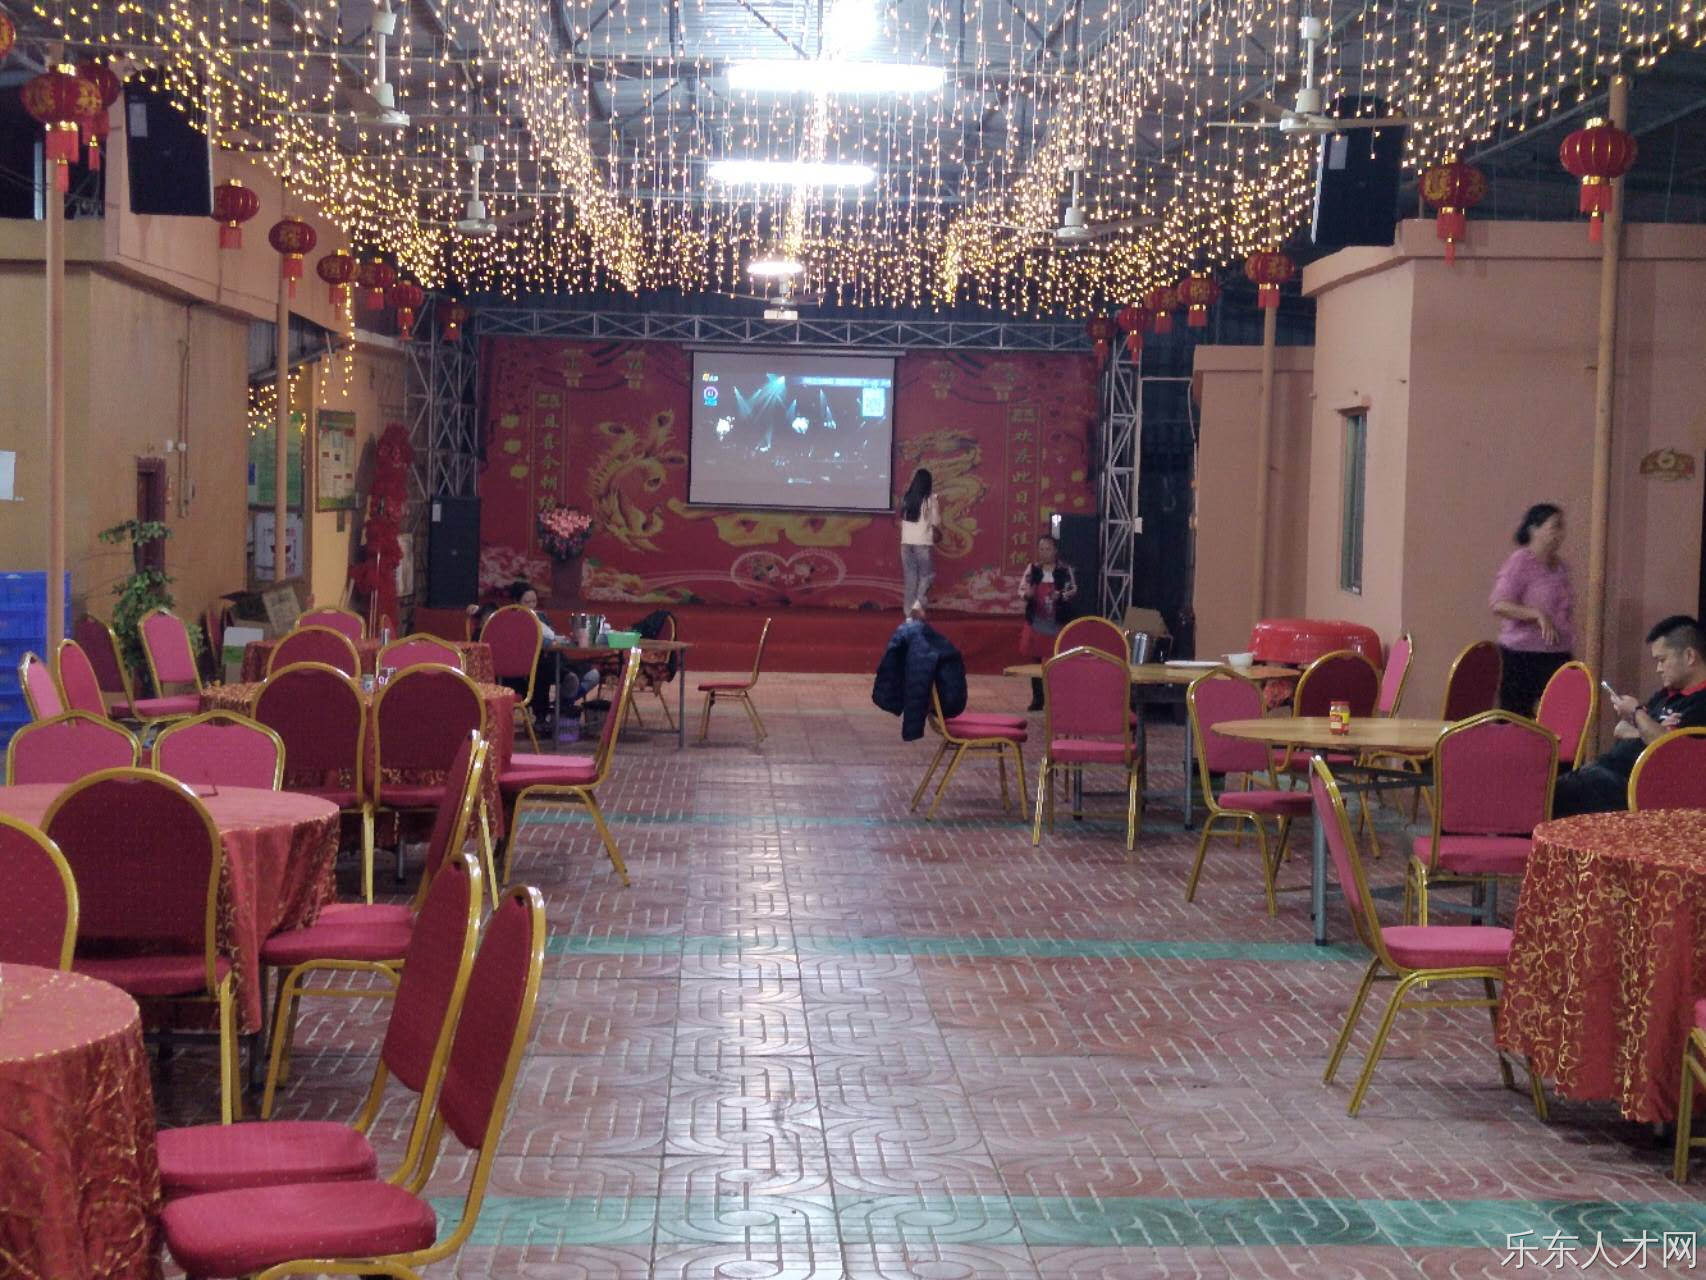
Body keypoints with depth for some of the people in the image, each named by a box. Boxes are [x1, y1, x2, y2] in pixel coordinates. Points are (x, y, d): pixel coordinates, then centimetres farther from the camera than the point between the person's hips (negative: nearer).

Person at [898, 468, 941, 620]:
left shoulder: (906, 498, 5)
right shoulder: (930, 499, -7)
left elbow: (902, 518, 13)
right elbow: (936, 523, -3)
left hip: (906, 542, 4)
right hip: (923, 542, -4)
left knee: (909, 576, 9)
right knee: (927, 574, 9)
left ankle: (909, 610, 8)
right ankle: (918, 602, -12)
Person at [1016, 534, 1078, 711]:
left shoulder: (1065, 569, 0)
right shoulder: (1032, 568, 4)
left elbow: (1073, 589, 3)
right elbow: (1021, 589, 6)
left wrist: (1062, 595, -16)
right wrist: (1027, 594, -17)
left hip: (1057, 621, -2)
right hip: (1036, 620, 2)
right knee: (1036, 659, 4)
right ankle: (1037, 698, 12)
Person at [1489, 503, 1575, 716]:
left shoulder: (1560, 567, 14)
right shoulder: (1519, 562, -9)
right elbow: (1498, 604, -19)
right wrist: (1538, 615, -26)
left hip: (1557, 657, 7)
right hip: (1521, 656, -7)